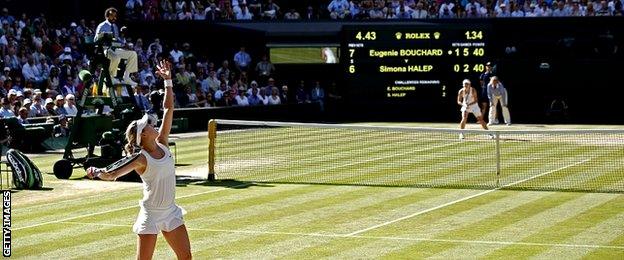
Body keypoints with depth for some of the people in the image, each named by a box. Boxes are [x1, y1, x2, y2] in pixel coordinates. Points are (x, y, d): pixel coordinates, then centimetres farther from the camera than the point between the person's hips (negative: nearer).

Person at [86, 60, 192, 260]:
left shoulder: (162, 144, 3)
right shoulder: (140, 158, -14)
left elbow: (168, 108, 5)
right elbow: (114, 174, -27)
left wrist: (168, 81, 4)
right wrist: (99, 172, -48)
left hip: (170, 212, 7)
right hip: (151, 214, -7)